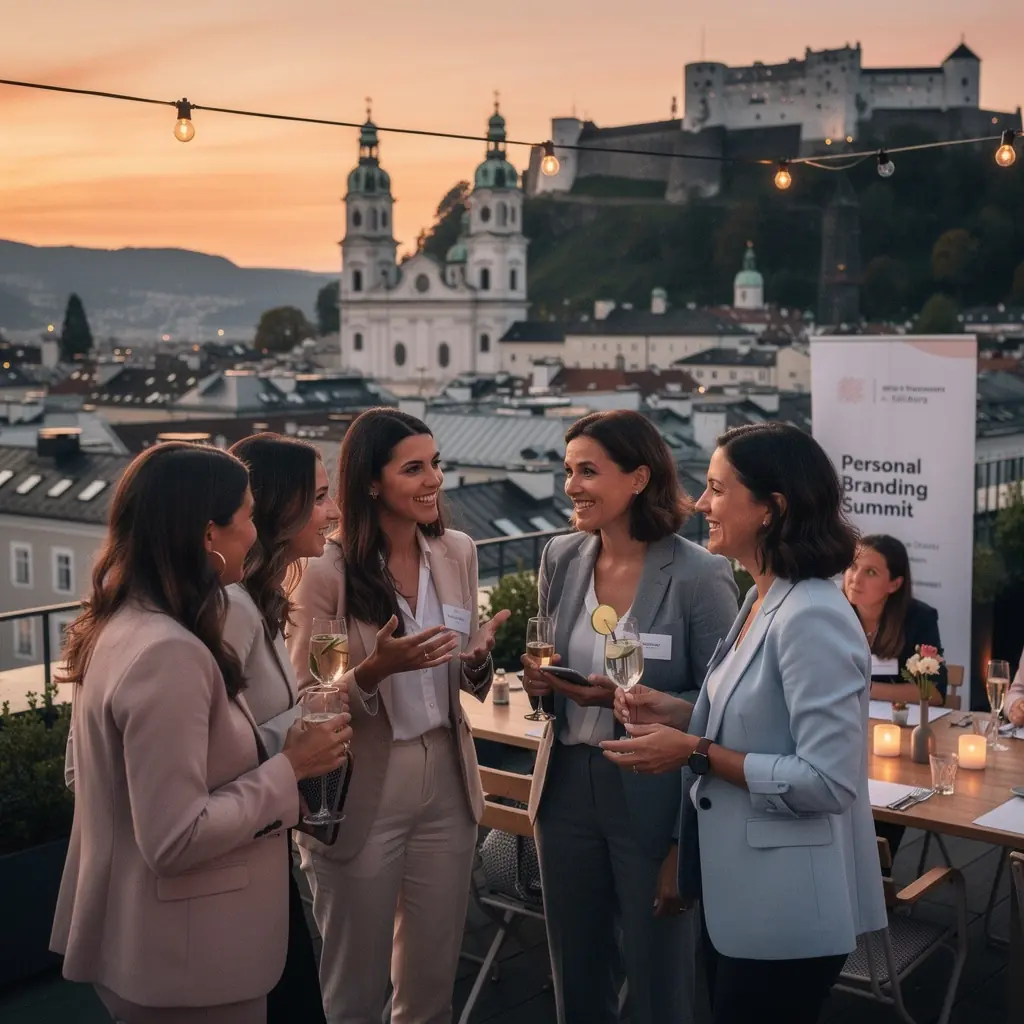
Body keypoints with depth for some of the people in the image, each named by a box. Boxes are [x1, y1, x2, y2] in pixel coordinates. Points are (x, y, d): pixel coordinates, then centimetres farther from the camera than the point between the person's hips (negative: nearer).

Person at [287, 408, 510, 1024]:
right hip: (360, 801, -4)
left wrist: (481, 658, -11)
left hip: (447, 788, 5)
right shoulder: (327, 575, -16)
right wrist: (375, 671, -29)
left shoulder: (458, 553, 0)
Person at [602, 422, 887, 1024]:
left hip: (787, 911, -9)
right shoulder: (764, 598, 7)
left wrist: (696, 753, -21)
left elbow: (827, 781, -26)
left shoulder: (813, 619, -24)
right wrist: (682, 717, 1)